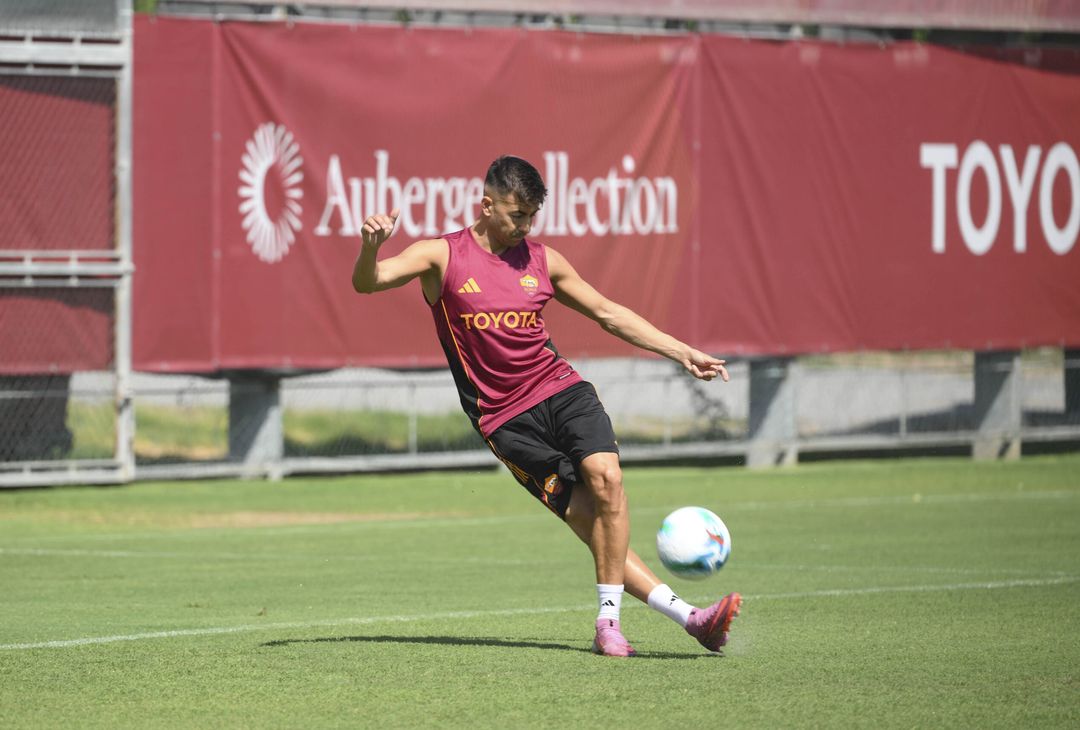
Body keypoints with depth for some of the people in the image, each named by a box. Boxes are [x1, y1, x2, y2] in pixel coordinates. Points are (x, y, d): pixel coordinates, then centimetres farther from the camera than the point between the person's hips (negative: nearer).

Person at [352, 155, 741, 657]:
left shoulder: (542, 261, 11)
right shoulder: (442, 257, 0)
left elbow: (608, 313, 20)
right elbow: (366, 283, -11)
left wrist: (681, 352, 16)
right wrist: (370, 245, -34)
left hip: (561, 389, 3)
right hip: (506, 418, -3)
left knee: (605, 475, -24)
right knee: (585, 518, -13)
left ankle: (608, 620, -18)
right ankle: (685, 614, -16)